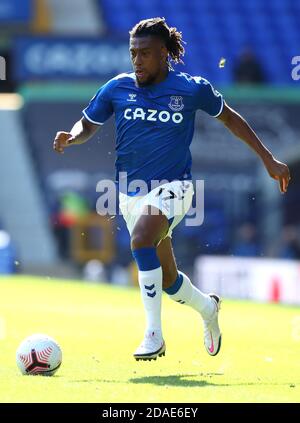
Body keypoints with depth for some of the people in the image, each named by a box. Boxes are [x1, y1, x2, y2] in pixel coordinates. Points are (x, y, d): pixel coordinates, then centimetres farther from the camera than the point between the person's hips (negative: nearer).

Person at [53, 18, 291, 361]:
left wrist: (269, 160, 11)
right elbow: (87, 125, 12)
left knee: (141, 241, -32)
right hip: (131, 193, 4)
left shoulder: (192, 89, -6)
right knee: (167, 280, 10)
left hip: (172, 187, -4)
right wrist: (70, 137, -12)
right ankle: (207, 307, 43)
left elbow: (229, 118, 10)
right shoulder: (116, 89, -1)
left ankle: (154, 335, -24)